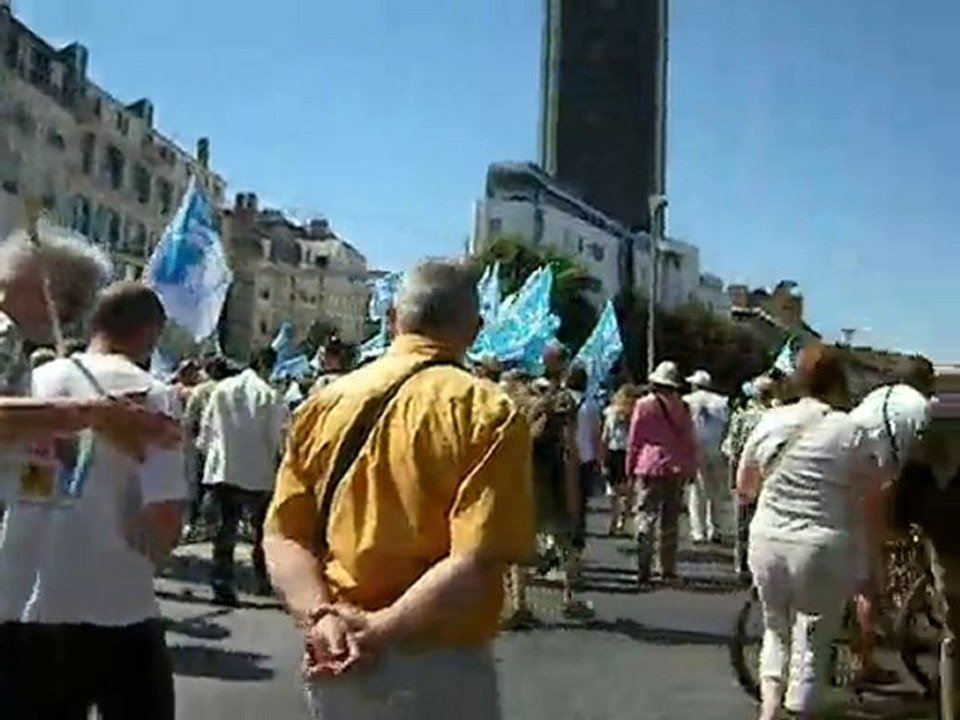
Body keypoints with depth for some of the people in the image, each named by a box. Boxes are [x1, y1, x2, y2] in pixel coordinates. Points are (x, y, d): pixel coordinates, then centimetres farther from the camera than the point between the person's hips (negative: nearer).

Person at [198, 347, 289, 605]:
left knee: (225, 529, 6)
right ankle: (264, 580, 20)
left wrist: (208, 452, 17)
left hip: (221, 470, 3)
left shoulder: (221, 390, 1)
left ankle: (222, 585, 3)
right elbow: (280, 437, -9)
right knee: (263, 529, 14)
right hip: (258, 473, -3)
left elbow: (206, 427, 4)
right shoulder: (270, 396, -10)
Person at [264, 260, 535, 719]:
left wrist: (319, 616, -12)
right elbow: (477, 561, -22)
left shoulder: (326, 402, 3)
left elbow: (283, 535, -1)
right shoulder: (487, 413, -12)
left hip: (333, 661, 5)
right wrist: (381, 631, -18)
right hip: (437, 670, -4)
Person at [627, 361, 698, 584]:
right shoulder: (682, 407, 5)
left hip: (650, 468, -3)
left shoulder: (644, 405, -4)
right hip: (677, 470, 3)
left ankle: (643, 570, -10)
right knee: (670, 522, 11)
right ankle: (668, 570, 14)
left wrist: (630, 469, 6)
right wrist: (690, 469, 16)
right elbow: (690, 441, 8)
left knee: (646, 518, -2)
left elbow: (634, 441, -2)